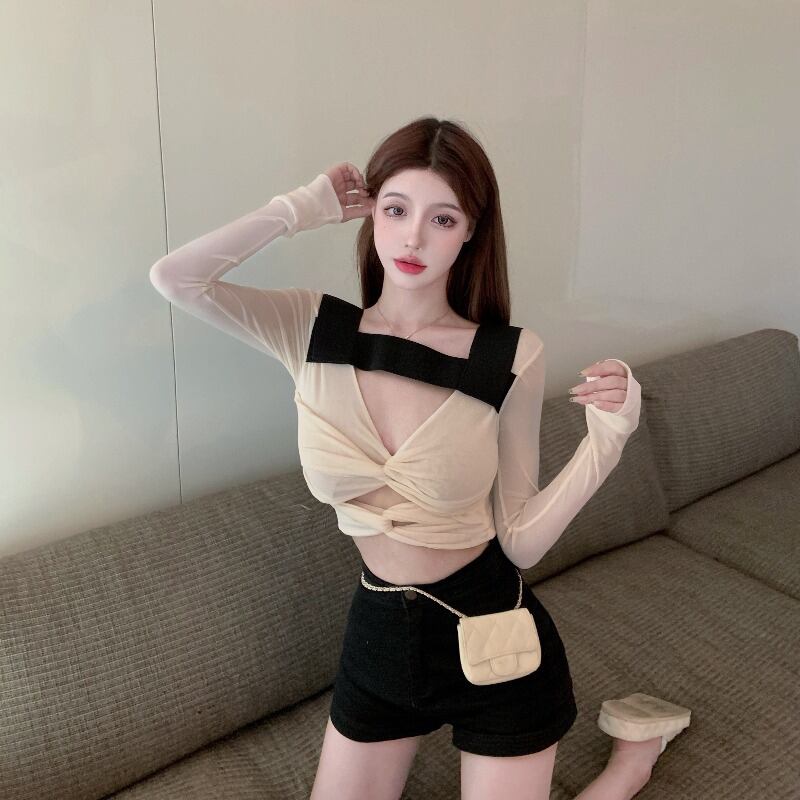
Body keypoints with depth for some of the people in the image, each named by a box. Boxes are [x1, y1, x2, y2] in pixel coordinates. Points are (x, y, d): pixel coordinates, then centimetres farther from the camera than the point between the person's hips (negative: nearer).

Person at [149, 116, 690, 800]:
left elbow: (521, 542, -12)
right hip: (378, 632, 3)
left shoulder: (512, 357, -14)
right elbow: (174, 277, -22)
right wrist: (302, 209, -14)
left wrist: (607, 438, -24)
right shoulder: (313, 327, -8)